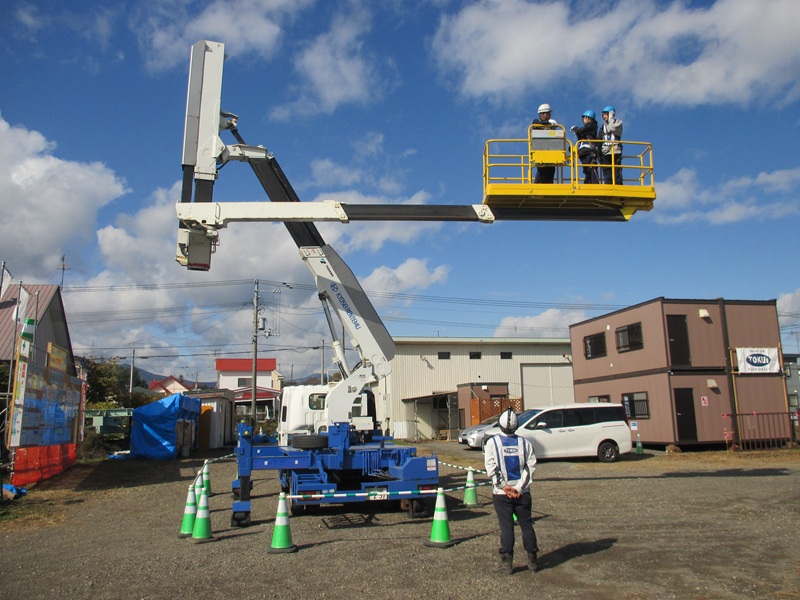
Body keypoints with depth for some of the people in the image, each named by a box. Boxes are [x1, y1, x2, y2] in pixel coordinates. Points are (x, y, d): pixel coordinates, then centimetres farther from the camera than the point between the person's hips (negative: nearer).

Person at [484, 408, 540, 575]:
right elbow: (531, 466, -5)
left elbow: (491, 469, -10)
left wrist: (504, 486, -8)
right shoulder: (524, 443, 0)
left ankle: (507, 563, 6)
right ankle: (532, 560, 19)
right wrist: (519, 487, -8)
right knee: (526, 525, 12)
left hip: (501, 493, -1)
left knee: (506, 527, 3)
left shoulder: (492, 442, -5)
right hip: (522, 492, 2)